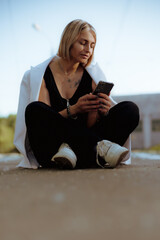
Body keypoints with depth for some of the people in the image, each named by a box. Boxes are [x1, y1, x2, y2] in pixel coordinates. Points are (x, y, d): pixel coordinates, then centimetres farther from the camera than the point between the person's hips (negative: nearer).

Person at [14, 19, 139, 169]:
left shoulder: (92, 75, 7)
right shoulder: (39, 75, -1)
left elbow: (90, 126, 2)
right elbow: (43, 122, -9)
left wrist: (100, 113, -21)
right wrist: (73, 110, -25)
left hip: (83, 142, 2)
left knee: (130, 109, -13)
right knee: (34, 109, -31)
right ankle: (99, 147, -30)